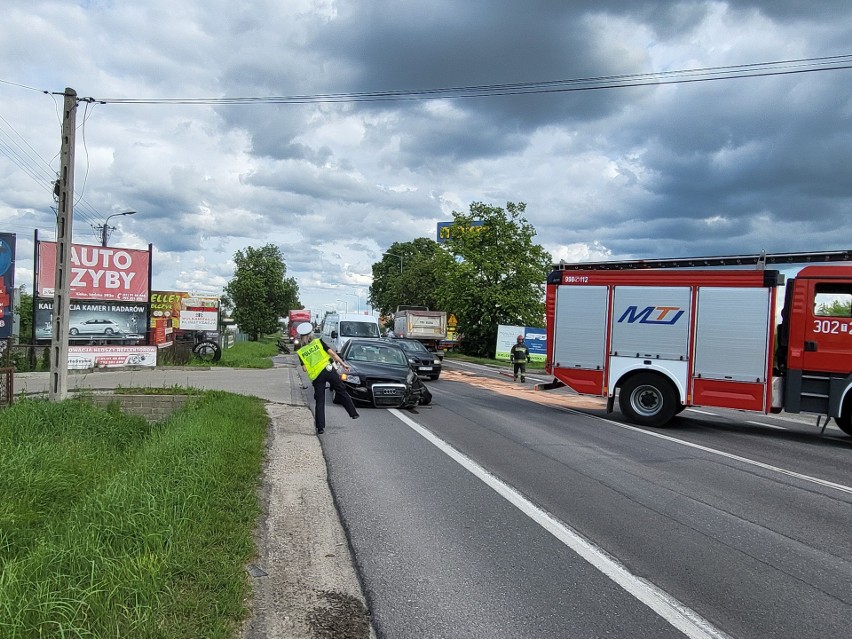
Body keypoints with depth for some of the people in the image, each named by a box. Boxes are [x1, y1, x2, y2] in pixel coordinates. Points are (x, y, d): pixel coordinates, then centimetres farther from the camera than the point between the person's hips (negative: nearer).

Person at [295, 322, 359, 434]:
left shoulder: (300, 352, 6)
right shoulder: (318, 342, 5)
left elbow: (305, 369, -1)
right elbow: (332, 354, -1)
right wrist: (343, 364, 4)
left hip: (316, 377, 1)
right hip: (328, 370, -1)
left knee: (319, 402, 8)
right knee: (342, 392, 13)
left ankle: (320, 427, 5)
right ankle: (353, 413, 13)